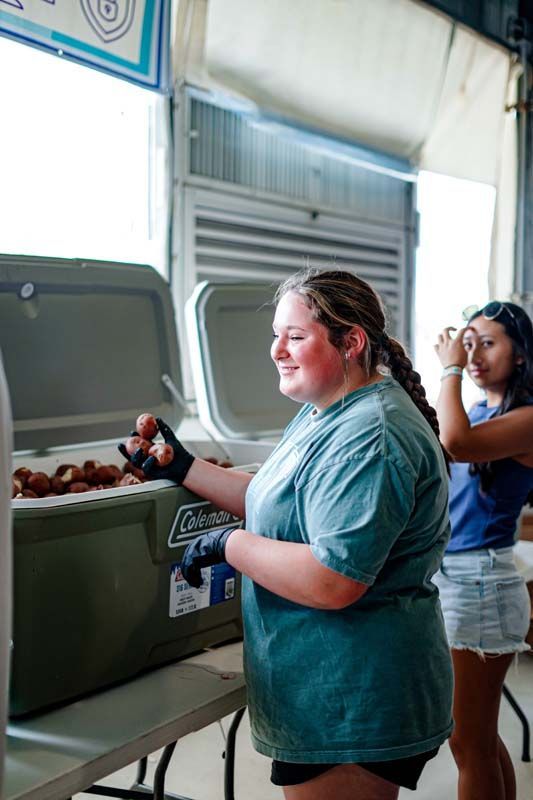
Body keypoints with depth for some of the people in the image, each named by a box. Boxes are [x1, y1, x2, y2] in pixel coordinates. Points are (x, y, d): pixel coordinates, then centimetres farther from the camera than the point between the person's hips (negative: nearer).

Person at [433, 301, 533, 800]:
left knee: (468, 741, 2)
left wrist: (451, 370, -17)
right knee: (480, 737, 19)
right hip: (447, 574, 8)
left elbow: (456, 444, -29)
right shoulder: (478, 412, 11)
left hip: (481, 581, -8)